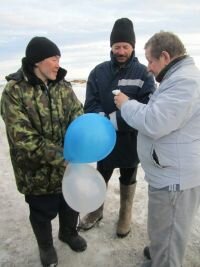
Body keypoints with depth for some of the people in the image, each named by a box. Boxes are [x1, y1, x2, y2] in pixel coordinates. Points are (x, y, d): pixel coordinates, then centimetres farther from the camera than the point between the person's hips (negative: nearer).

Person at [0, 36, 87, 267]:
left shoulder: (62, 85, -1)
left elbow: (78, 115, -6)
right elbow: (23, 138, -23)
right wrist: (60, 156, -26)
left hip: (68, 165, 5)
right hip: (37, 170, -4)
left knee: (71, 203, 23)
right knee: (42, 211, 17)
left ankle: (68, 232, 54)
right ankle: (45, 246, 47)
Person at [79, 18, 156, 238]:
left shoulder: (143, 73, -9)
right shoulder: (99, 71, -2)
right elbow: (91, 105, -8)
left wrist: (112, 120, -27)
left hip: (131, 139, -2)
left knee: (128, 181, 18)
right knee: (101, 178, 21)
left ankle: (125, 215, 42)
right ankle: (96, 212, 45)